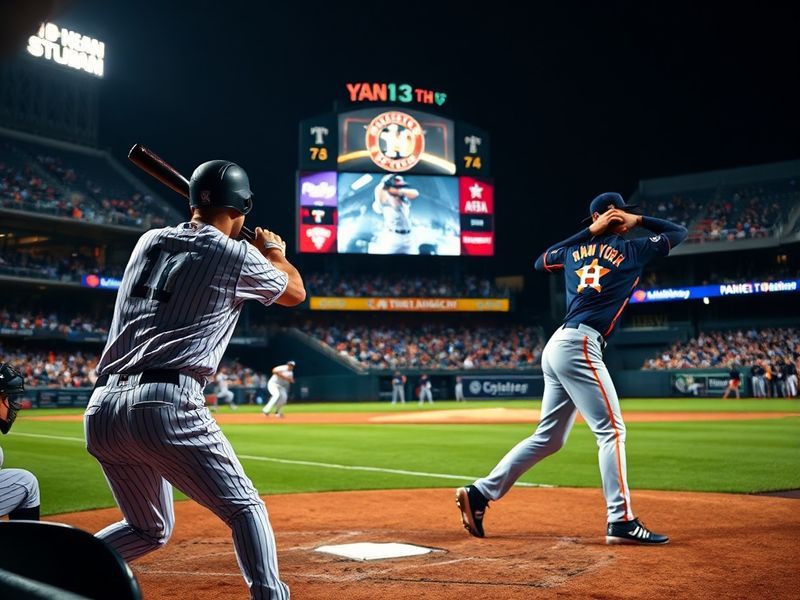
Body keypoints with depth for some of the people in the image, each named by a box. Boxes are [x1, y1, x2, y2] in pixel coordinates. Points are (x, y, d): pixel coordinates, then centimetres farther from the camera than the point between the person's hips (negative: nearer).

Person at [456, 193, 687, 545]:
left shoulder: (575, 250, 18)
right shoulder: (631, 250, 4)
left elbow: (540, 261, 37)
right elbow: (679, 232, 15)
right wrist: (640, 221, 18)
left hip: (558, 346, 8)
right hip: (579, 346, -8)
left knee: (548, 438, 11)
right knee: (611, 430, -6)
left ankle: (480, 493, 10)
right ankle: (621, 521, -10)